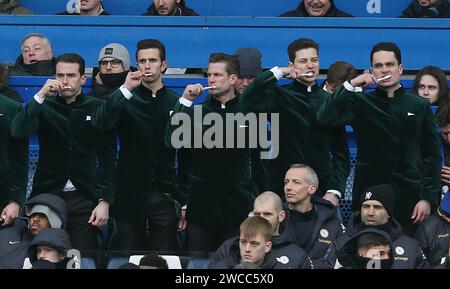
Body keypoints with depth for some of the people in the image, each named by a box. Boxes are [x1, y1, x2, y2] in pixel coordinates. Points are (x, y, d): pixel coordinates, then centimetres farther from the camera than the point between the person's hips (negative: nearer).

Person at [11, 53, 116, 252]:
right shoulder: (44, 106, 6)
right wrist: (41, 95, -18)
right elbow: (18, 132, -12)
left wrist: (104, 201, -5)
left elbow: (107, 159, 3)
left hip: (83, 199, -1)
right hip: (47, 195, 1)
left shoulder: (97, 108, 4)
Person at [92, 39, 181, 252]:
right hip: (130, 192, 0)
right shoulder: (126, 100, 3)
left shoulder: (175, 102, 5)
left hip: (164, 193, 1)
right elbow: (99, 124, -17)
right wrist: (125, 90, -24)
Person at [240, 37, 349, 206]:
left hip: (321, 191, 2)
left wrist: (334, 191, -5)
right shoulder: (280, 97, 1)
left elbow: (340, 154, 8)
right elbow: (249, 101, -21)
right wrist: (278, 72, -13)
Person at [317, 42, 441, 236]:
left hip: (408, 196, 1)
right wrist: (350, 86, -15)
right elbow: (325, 118, -10)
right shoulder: (360, 103, 6)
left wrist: (428, 198, -1)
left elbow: (431, 155, 8)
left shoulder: (420, 106, 9)